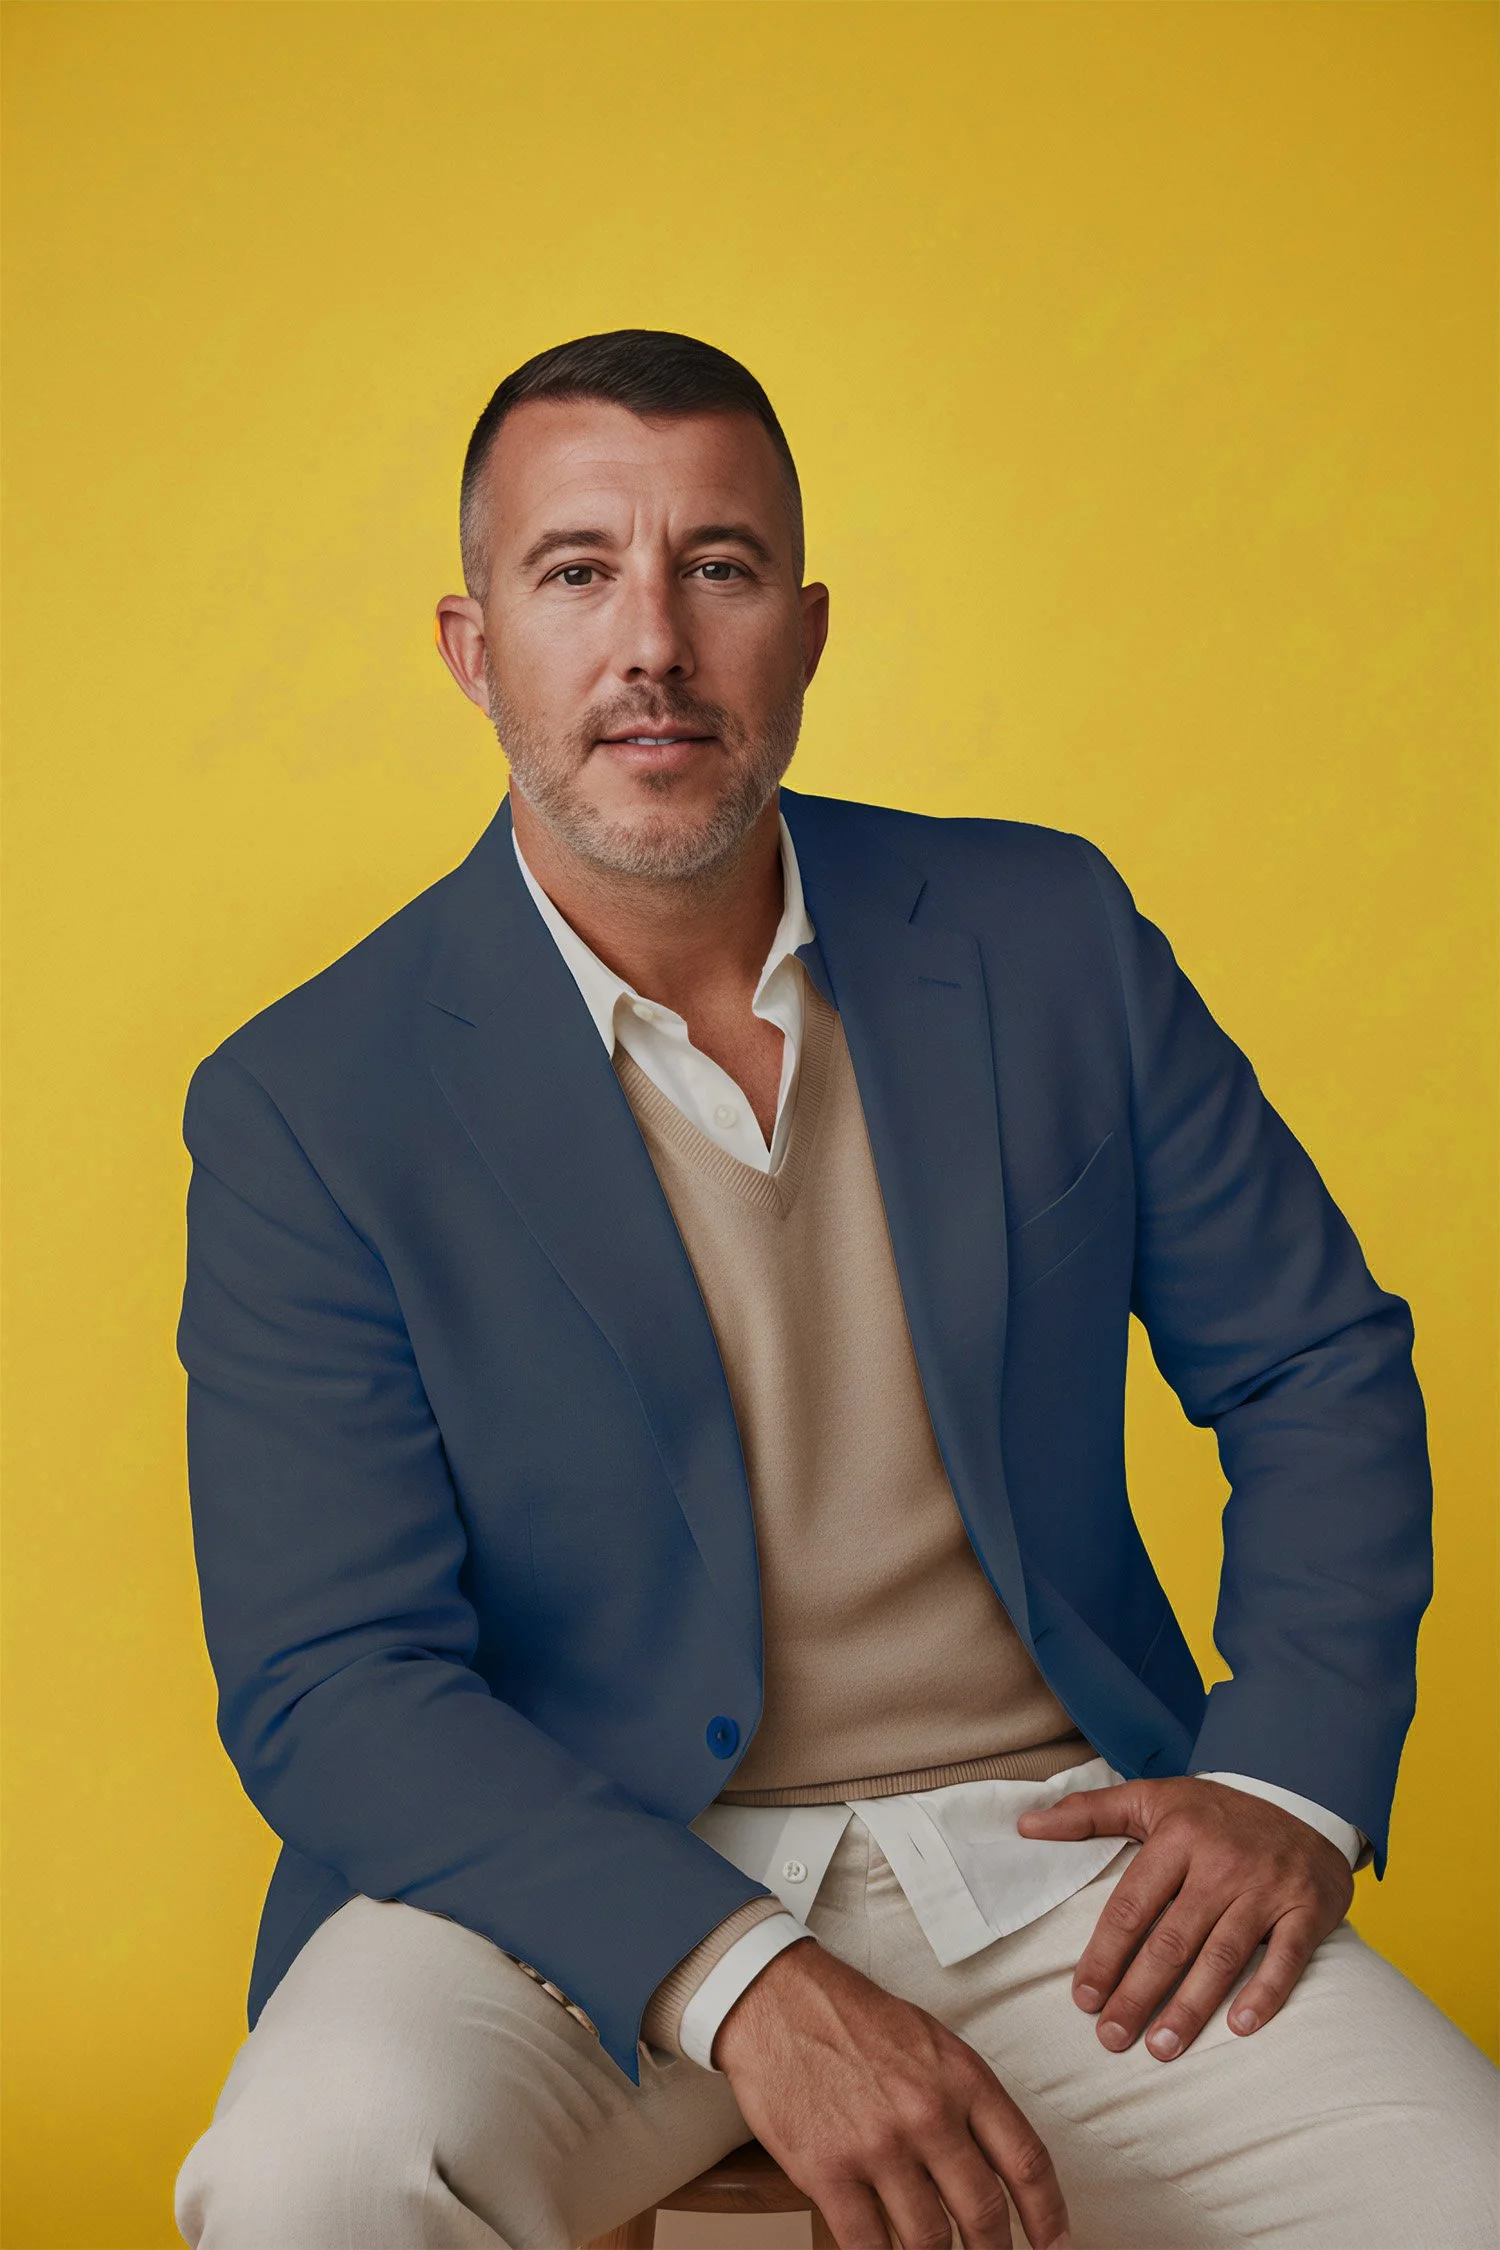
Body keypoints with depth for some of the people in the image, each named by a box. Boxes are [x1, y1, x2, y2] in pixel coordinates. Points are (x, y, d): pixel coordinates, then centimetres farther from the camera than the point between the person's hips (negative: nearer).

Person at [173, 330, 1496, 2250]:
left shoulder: (1050, 938, 3)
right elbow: (331, 1682, -11)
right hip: (588, 1874, -1)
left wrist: (1292, 1778, -4)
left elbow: (1322, 1365, 11)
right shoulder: (308, 1107, -7)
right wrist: (741, 1983, -24)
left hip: (1051, 1849, 2)